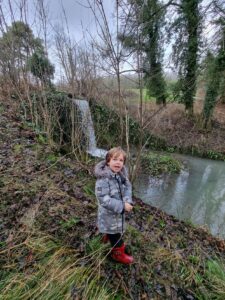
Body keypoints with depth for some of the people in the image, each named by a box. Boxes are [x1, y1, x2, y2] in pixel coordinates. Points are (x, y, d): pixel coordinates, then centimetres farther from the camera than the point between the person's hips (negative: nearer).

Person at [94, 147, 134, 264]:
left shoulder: (122, 174, -9)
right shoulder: (103, 178, -33)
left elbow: (127, 188, -5)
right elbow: (104, 199, -32)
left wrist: (128, 201, -24)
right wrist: (122, 206, -28)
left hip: (119, 210, 7)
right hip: (109, 213, -7)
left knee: (116, 229, 32)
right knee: (115, 233, 15)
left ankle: (108, 235, 63)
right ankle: (118, 253, 43)